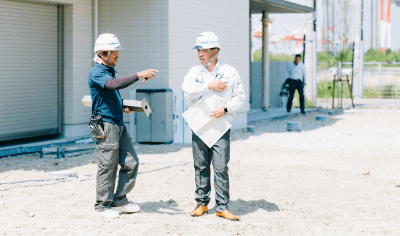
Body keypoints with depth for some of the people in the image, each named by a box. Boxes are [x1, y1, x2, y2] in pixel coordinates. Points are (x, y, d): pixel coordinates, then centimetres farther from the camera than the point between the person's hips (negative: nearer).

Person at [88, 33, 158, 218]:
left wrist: (122, 107, 11)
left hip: (118, 124, 9)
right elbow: (114, 85, -31)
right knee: (107, 167, -3)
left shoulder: (109, 71, 19)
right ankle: (102, 205, 9)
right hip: (106, 125, -9)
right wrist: (139, 76, -34)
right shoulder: (97, 73, -11)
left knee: (131, 163, 7)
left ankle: (119, 201, 17)